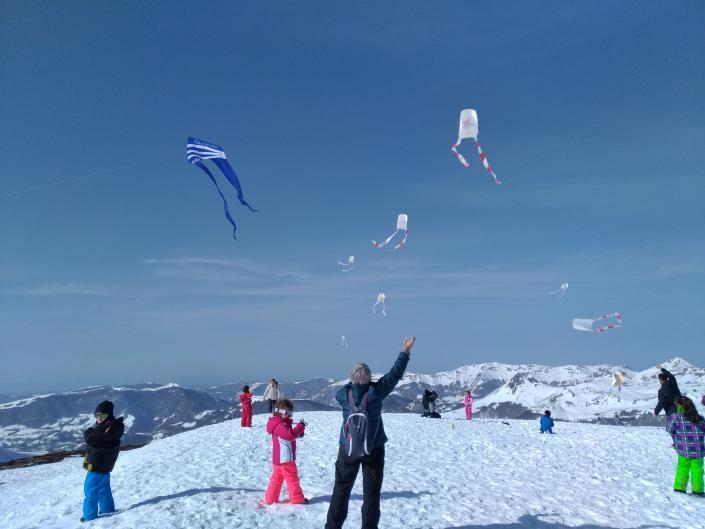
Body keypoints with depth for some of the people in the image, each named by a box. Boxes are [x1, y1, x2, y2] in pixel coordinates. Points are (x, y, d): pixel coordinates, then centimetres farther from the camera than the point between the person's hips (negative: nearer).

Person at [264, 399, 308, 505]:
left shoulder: (282, 423, 14)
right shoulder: (280, 425, -21)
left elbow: (290, 435, 18)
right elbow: (291, 435, -33)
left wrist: (299, 431, 0)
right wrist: (300, 426, -25)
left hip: (277, 458, 10)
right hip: (285, 458, -10)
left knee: (277, 478, 15)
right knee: (292, 478, 2)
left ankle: (270, 498, 18)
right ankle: (297, 498, 11)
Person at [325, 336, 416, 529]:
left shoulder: (343, 393, -11)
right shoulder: (376, 391, -17)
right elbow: (395, 374, -8)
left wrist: (355, 382, 20)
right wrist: (405, 351, 1)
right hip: (373, 448, -1)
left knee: (342, 487, 14)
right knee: (371, 490, 9)